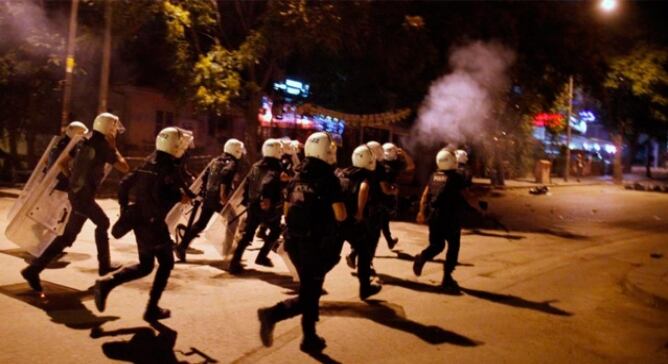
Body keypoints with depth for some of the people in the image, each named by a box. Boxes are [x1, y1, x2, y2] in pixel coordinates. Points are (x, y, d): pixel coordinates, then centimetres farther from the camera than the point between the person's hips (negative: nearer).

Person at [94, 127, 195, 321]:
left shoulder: (150, 163, 11)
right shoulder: (170, 167, -13)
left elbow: (125, 183, 11)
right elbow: (160, 195, -26)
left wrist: (124, 207, 16)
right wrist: (181, 197, -11)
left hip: (139, 219, 8)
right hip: (153, 222, -8)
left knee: (145, 265, 18)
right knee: (166, 263, 9)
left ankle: (106, 283, 0)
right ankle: (152, 309, 11)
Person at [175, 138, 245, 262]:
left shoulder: (216, 160, 17)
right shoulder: (233, 163, -7)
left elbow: (205, 176, 17)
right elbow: (224, 175, -26)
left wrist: (204, 190, 24)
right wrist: (223, 194, -25)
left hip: (208, 196, 7)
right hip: (219, 198, -7)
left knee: (200, 223, 11)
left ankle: (182, 246, 6)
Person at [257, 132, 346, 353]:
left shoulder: (297, 177, 8)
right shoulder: (328, 179, -12)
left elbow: (287, 211, 12)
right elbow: (340, 216, -18)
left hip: (295, 242, 7)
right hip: (317, 245, -7)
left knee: (310, 291, 19)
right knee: (309, 295, 3)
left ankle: (310, 339, 26)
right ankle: (272, 314, -17)